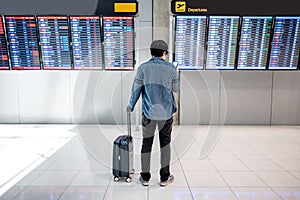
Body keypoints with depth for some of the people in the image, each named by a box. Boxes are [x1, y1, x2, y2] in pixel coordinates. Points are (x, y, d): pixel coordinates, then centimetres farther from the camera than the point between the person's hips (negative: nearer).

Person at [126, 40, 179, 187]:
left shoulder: (143, 68, -5)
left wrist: (130, 106, 16)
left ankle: (145, 177, 22)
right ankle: (164, 177, 21)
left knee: (147, 143, 14)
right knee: (165, 143, 16)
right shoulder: (171, 68, -5)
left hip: (149, 112, 0)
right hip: (166, 112, 0)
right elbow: (175, 89, 7)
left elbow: (136, 90, 0)